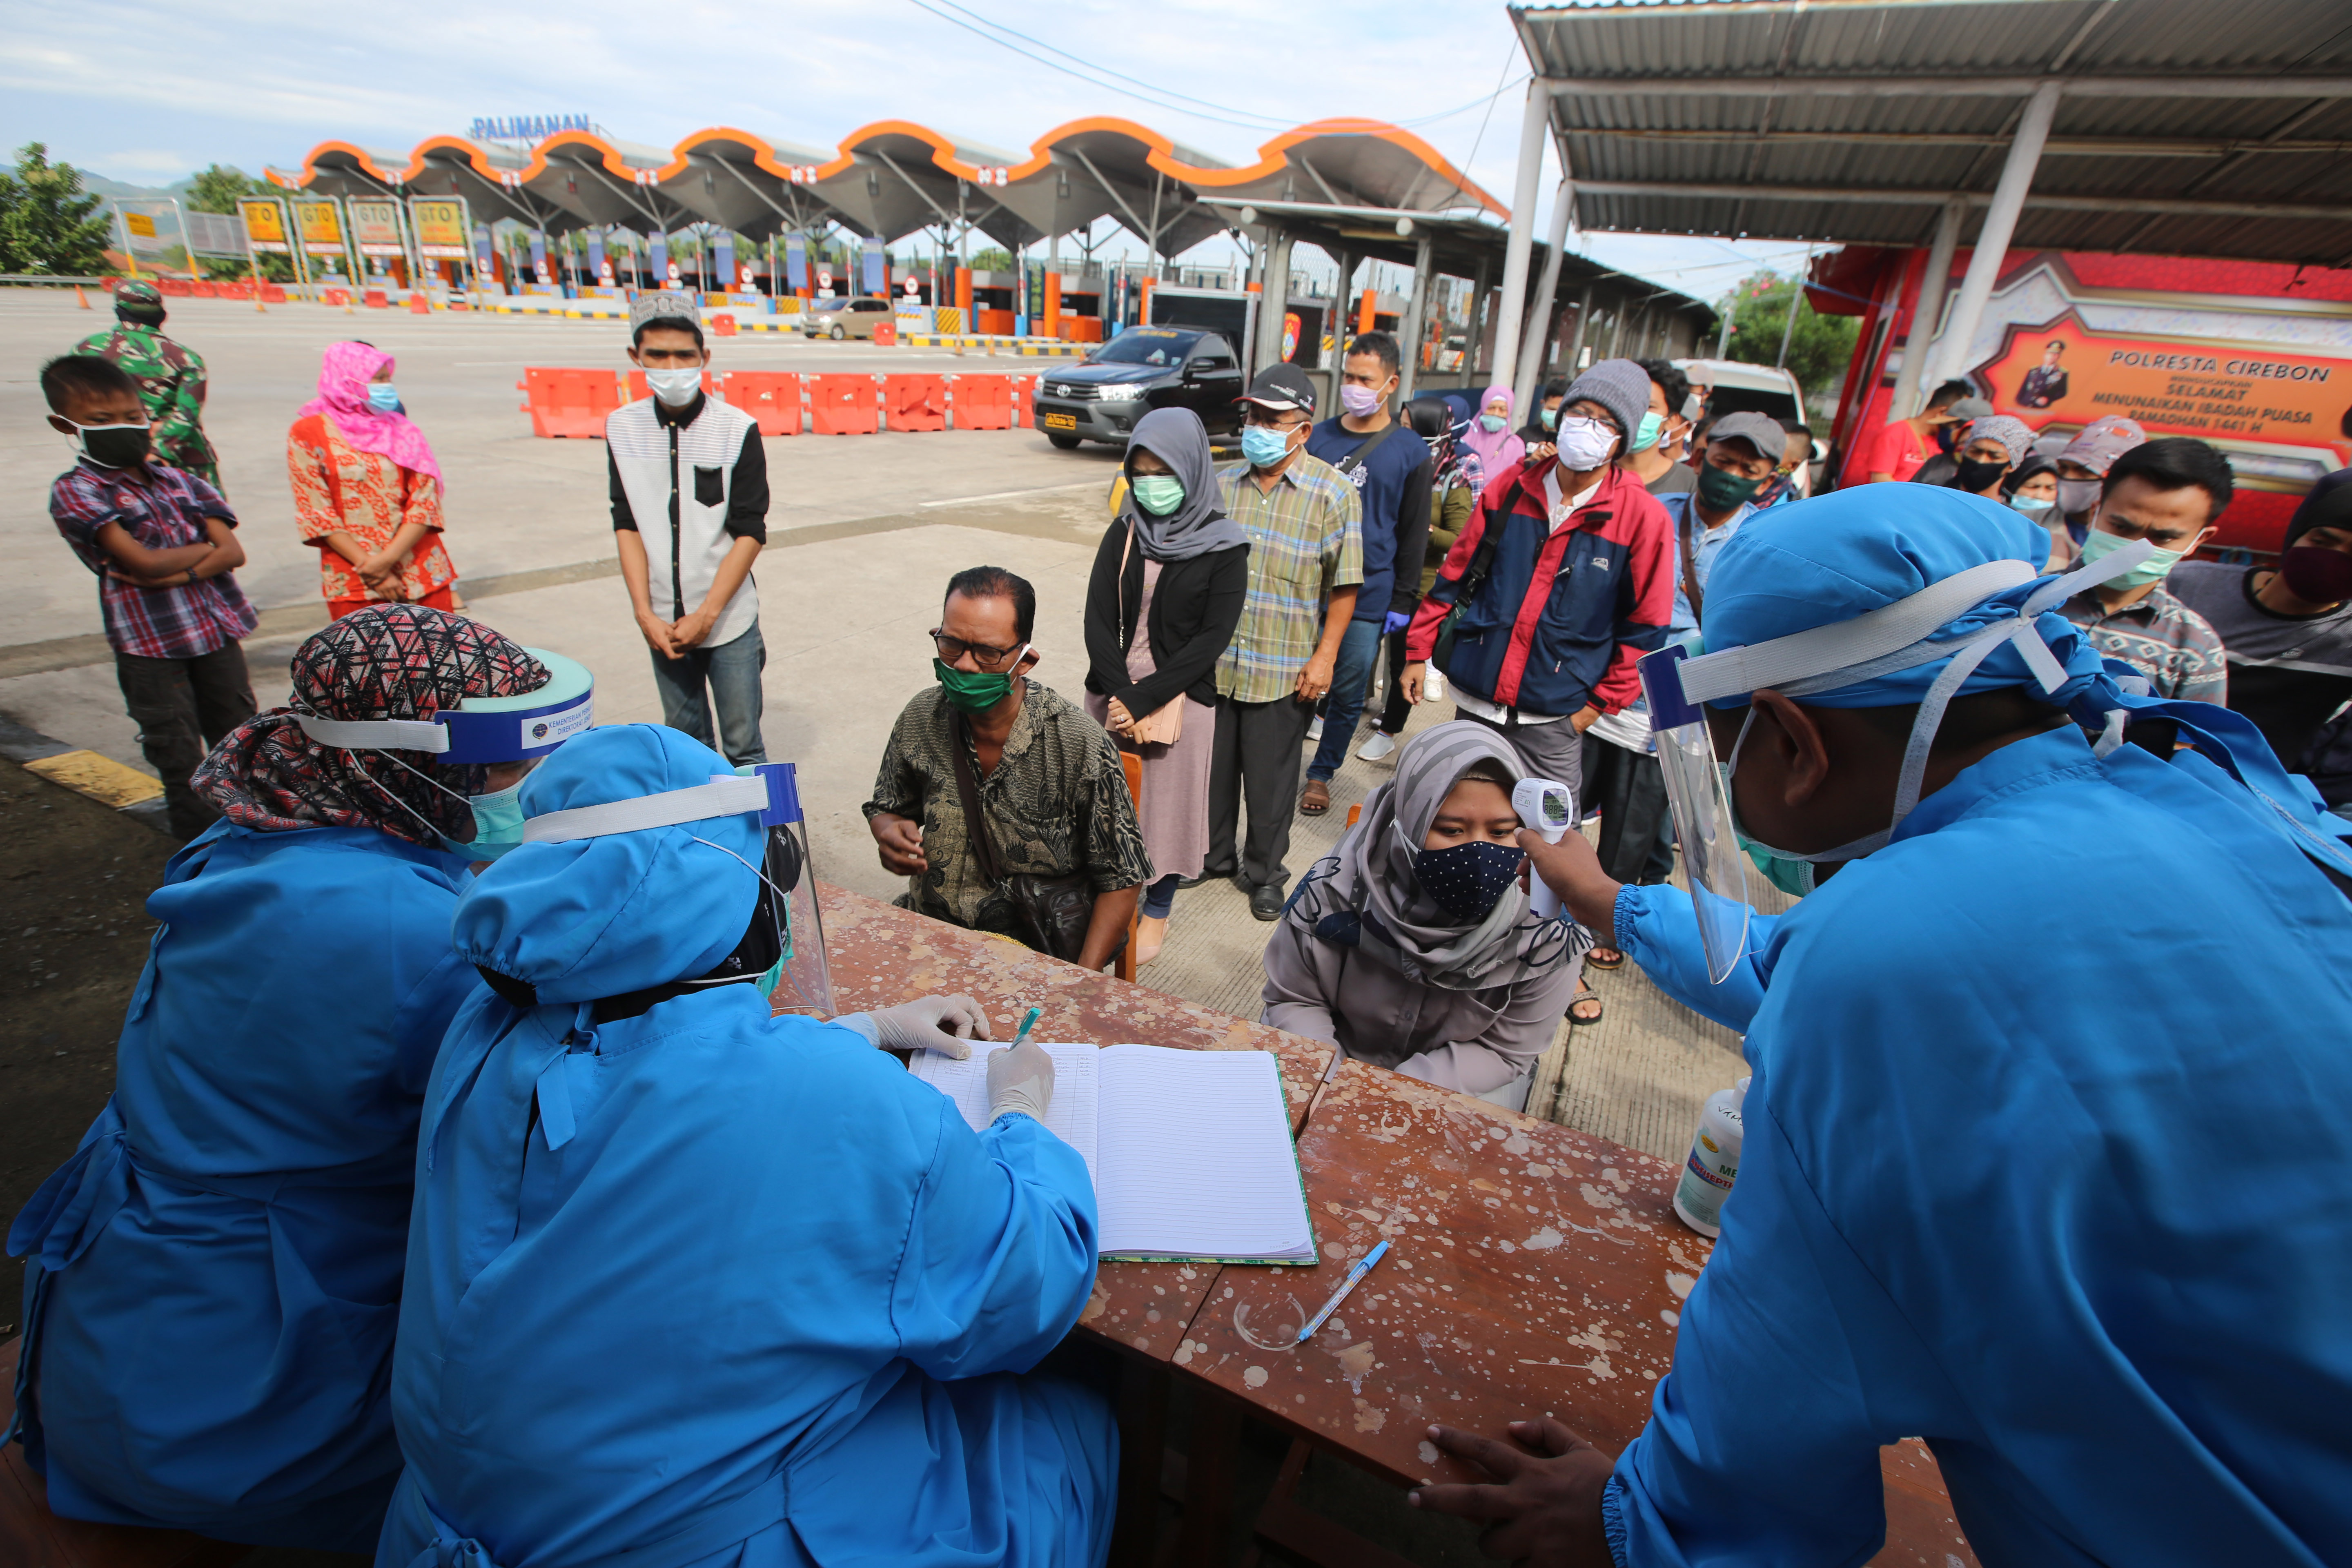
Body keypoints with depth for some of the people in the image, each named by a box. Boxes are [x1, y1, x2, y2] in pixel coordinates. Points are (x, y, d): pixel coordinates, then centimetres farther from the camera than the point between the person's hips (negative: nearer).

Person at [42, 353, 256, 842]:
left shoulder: (179, 482, 7)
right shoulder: (74, 491, -5)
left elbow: (233, 553, -4)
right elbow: (142, 561, -16)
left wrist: (174, 575, -17)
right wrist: (203, 548, -2)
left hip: (217, 628, 3)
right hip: (148, 642, -3)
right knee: (180, 759, 6)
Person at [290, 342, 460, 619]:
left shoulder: (403, 432, 10)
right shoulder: (308, 432, 3)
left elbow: (426, 501, 0)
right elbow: (316, 514, -2)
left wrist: (386, 559, -13)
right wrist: (372, 572, -11)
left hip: (423, 574, 2)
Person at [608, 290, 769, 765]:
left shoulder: (738, 430, -6)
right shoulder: (622, 428, 3)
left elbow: (750, 533, -7)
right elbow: (627, 526, 5)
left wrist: (707, 614, -11)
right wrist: (645, 614, -5)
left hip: (728, 620, -3)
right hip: (664, 624, 3)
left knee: (742, 744, 2)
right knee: (684, 740, 13)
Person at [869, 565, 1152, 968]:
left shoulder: (1081, 746, -17)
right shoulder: (921, 719, -3)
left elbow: (1121, 880, -9)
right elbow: (885, 808, 16)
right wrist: (890, 833, -9)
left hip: (1037, 953, -3)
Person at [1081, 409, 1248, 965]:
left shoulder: (1222, 548, -7)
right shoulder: (1124, 533, 2)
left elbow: (1212, 639, -13)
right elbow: (1099, 620, -3)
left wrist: (1142, 699, -18)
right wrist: (1119, 694, -16)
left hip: (1180, 699, -3)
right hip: (1113, 694, 3)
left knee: (1167, 803, 9)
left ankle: (1156, 913, 30)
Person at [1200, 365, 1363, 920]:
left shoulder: (1334, 495, -7)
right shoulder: (1224, 484, 5)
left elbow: (1345, 587, -6)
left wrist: (1325, 656, -10)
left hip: (1284, 670, -4)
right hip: (1214, 660, 4)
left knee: (1271, 778, 8)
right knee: (1212, 765, 14)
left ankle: (1264, 873, 28)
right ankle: (1214, 854, 36)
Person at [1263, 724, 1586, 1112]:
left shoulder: (1545, 930, -23)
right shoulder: (1336, 891, -24)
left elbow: (1504, 1051, -12)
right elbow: (1292, 1000, -9)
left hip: (1460, 1086, 0)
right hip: (1344, 1060, 1)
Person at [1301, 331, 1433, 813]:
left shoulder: (1411, 451, 0)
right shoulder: (1318, 438, 5)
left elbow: (1413, 533, 3)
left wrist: (1403, 600, 1)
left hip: (1368, 598, -1)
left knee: (1348, 694, 7)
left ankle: (1322, 773, 25)